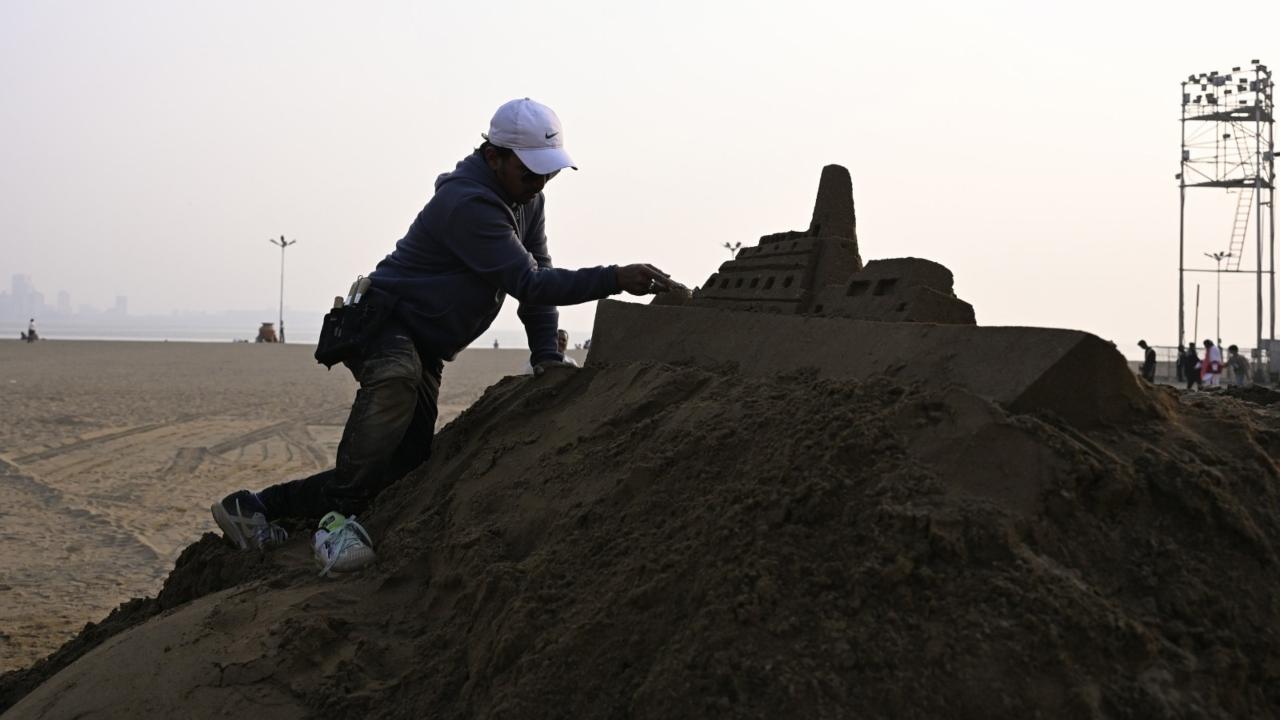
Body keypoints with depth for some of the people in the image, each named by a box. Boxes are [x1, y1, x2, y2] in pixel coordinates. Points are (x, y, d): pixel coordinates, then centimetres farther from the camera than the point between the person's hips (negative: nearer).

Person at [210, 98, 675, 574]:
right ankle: (337, 520, -38)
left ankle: (257, 507, 12)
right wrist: (615, 279, -38)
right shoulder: (468, 204, -26)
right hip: (380, 322, -9)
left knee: (404, 468, 2)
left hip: (424, 348, 10)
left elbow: (536, 273, 8)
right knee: (398, 376, -43)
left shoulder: (527, 197, 4)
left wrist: (547, 356, -2)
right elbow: (527, 283, -31)